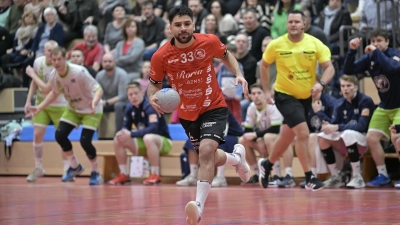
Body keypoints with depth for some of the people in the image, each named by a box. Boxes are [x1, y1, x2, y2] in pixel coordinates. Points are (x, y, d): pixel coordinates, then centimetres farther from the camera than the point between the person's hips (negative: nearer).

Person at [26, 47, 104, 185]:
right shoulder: (53, 76, -12)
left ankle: (95, 173, 5)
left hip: (91, 110, -6)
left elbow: (98, 89, -32)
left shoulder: (79, 72, -30)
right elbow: (55, 93, 11)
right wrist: (39, 108, 5)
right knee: (60, 135, -10)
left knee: (85, 141, -19)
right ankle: (75, 167, 13)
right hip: (73, 109, 6)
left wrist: (94, 102, -52)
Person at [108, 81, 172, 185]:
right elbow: (126, 127, 6)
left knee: (148, 138, -39)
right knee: (118, 139, -8)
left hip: (163, 142, -7)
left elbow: (153, 128, -33)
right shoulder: (129, 108, -1)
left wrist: (131, 134, -35)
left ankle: (155, 175, -30)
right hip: (144, 144, 7)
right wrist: (123, 133, -20)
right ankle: (124, 174, -2)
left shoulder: (150, 106, -22)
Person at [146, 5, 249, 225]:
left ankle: (199, 205, -28)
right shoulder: (161, 56, -17)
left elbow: (226, 55, 7)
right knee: (210, 157, 18)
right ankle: (237, 156, 52)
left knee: (206, 150, -26)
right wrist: (153, 97, -25)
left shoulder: (209, 41, -16)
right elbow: (154, 83, -2)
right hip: (187, 114, 3)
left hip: (214, 108, -3)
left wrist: (238, 74, -9)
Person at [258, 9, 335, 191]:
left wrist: (321, 83, -30)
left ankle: (267, 165, 41)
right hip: (285, 95, -3)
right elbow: (264, 66, 5)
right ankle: (309, 177, -10)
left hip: (306, 97, 3)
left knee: (287, 137, 16)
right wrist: (267, 91, 1)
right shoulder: (276, 45, -11)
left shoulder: (315, 44, -10)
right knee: (303, 133, -19)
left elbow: (329, 67, -11)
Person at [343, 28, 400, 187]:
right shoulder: (369, 58, -1)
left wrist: (376, 52, -33)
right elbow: (348, 71, -8)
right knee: (371, 138, -1)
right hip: (384, 107, 7)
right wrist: (352, 51, -21)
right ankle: (383, 176, 11)